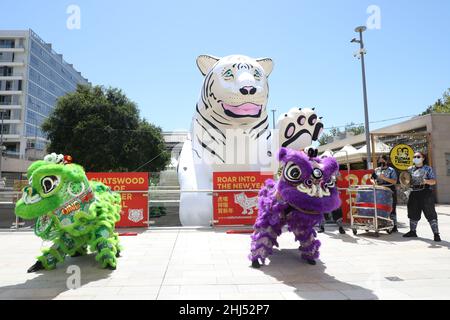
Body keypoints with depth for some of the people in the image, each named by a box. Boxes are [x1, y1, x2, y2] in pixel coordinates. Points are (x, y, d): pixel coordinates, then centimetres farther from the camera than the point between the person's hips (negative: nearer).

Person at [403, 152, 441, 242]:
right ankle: (412, 231, 23)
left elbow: (434, 181, -5)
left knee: (430, 213, -5)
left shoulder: (428, 168, 1)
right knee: (413, 213, 11)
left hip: (426, 193, -4)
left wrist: (426, 181, -24)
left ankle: (436, 233, 0)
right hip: (414, 193, 5)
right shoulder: (410, 169, 12)